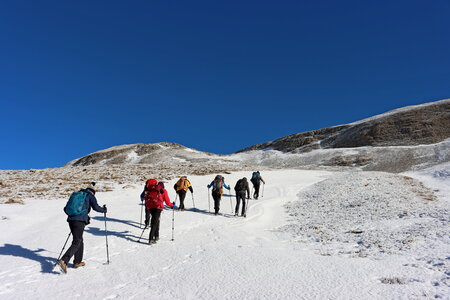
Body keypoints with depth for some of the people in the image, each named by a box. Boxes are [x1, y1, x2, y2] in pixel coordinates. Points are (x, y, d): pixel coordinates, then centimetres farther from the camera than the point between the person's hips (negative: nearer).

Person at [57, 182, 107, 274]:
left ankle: (77, 262, 24)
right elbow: (96, 207, -7)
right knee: (76, 243, -5)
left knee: (80, 240, 19)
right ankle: (63, 261, -20)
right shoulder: (90, 196, 6)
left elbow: (66, 209, 24)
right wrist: (104, 210, 11)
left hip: (71, 220, 7)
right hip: (80, 221, -7)